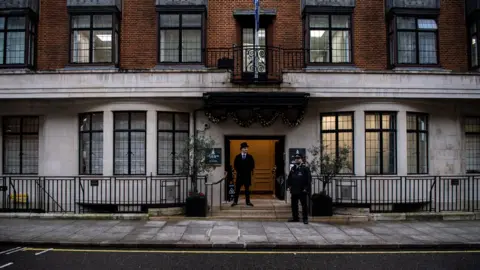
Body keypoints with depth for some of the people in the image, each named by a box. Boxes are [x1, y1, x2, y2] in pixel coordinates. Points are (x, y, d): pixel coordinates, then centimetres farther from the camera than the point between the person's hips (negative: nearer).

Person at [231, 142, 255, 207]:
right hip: (239, 175, 0)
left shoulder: (250, 157, 1)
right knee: (237, 189, 2)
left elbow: (252, 165, 5)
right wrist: (238, 171, -2)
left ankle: (248, 202, 12)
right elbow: (235, 165, 5)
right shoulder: (237, 157, 1)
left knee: (247, 188, 6)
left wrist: (250, 171, -4)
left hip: (247, 175, 0)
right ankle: (235, 201, 9)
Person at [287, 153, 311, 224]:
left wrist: (306, 188, -14)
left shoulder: (305, 168, -6)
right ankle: (295, 217, 22)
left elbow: (309, 179, -10)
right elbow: (289, 178, 18)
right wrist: (289, 185, 7)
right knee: (294, 205, 11)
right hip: (294, 190, 6)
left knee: (304, 205, 1)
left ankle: (305, 219, 7)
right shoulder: (293, 168, 13)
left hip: (302, 191, -6)